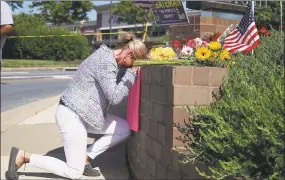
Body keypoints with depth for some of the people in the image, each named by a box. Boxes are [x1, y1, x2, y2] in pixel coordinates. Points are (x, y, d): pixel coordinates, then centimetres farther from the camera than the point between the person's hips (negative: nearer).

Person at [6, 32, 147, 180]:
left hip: (84, 114, 10)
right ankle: (23, 156, 2)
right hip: (72, 116, -10)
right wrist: (131, 73, -15)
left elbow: (112, 93, 15)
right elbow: (114, 97, -24)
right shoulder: (105, 62, -21)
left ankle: (84, 157, 10)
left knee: (125, 129, 5)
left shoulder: (108, 58, 10)